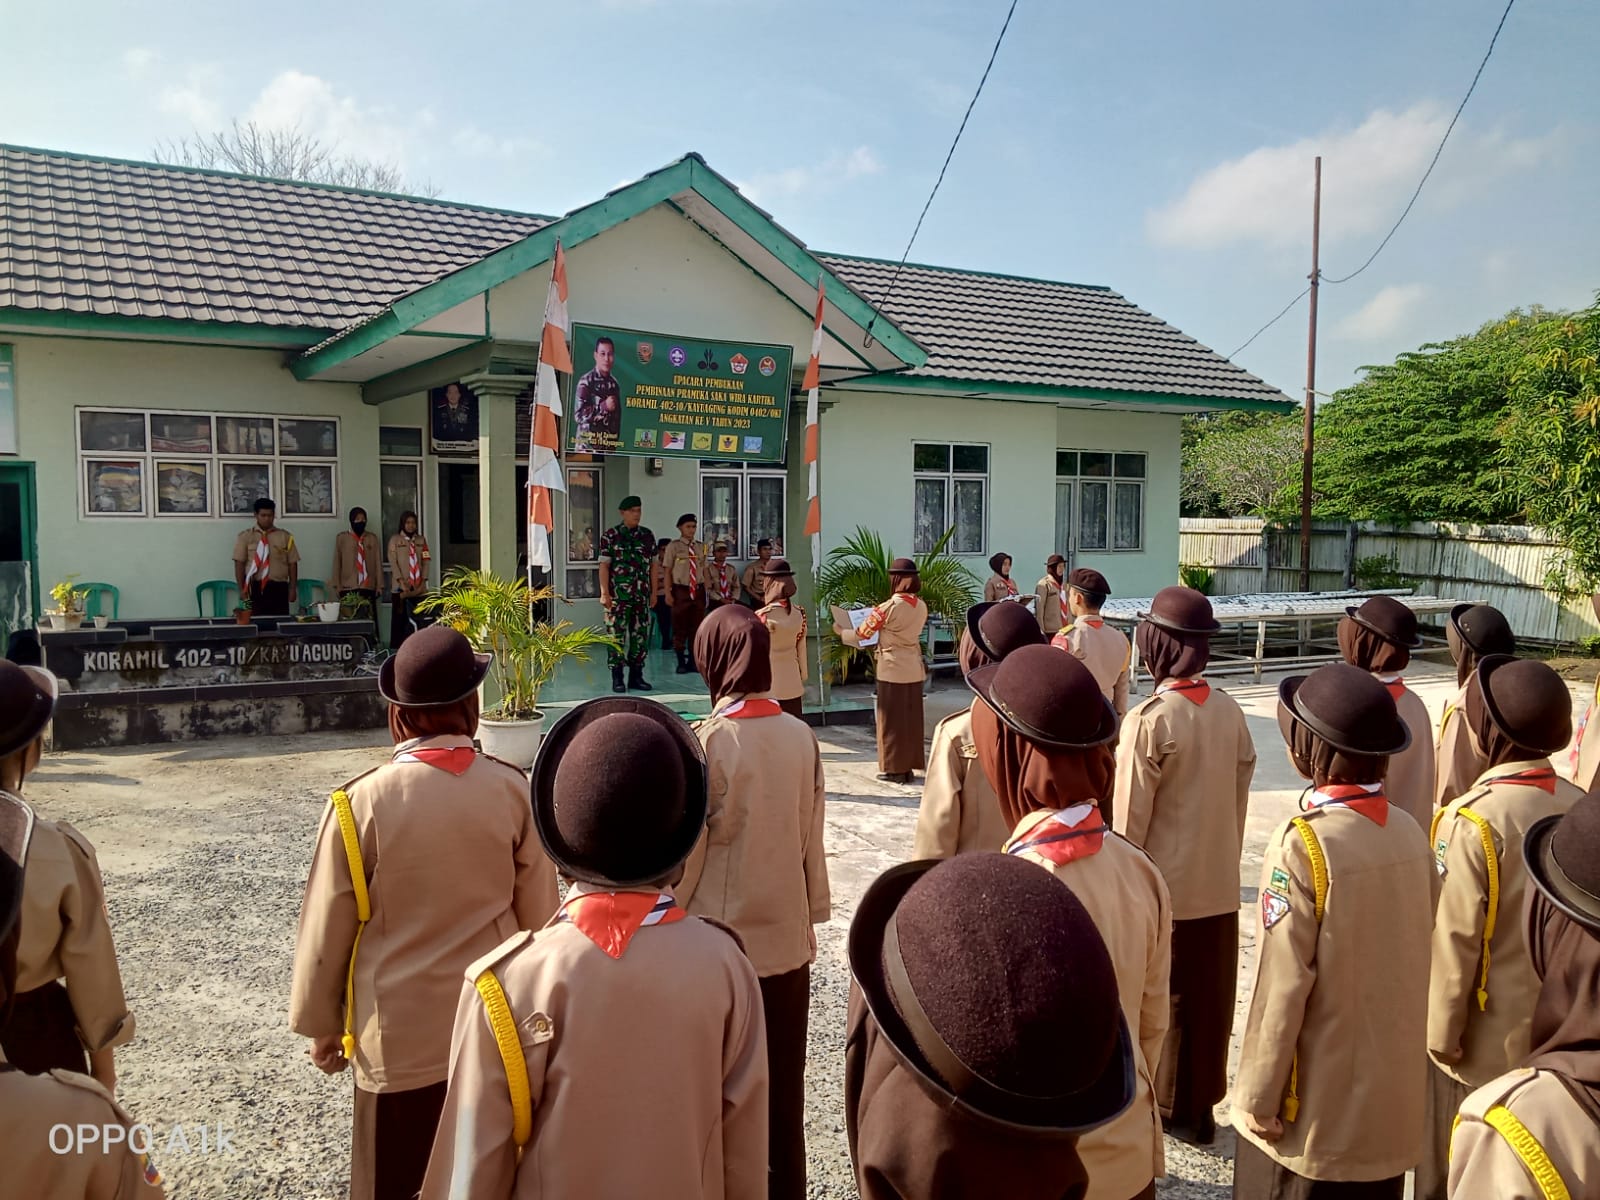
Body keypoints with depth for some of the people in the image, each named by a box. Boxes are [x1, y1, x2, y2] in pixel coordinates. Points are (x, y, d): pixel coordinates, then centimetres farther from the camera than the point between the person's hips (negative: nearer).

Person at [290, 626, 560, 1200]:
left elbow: (328, 928, -6)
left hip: (399, 1036, -2)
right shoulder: (512, 789, -12)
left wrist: (322, 1024, 10)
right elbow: (538, 914, -2)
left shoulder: (363, 801, -16)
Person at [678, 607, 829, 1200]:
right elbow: (811, 839, 3)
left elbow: (684, 855, -14)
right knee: (783, 1086, 17)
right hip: (787, 938, 5)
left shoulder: (707, 742, -18)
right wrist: (810, 916, 14)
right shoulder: (801, 736, -5)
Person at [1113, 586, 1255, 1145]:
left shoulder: (1148, 720, -20)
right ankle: (1199, 1109, 30)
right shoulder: (1228, 710, -4)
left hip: (1163, 888, -5)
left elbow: (1129, 820, -16)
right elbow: (1240, 794, 5)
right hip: (1219, 885, 5)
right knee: (1209, 999, 17)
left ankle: (1163, 1108, 25)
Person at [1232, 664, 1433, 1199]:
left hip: (1315, 1107, -6)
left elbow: (1283, 984, -19)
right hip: (1390, 1097, 6)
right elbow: (1412, 963, 4)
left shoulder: (1303, 842, -22)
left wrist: (1259, 1096, -8)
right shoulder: (1409, 831, -4)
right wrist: (1391, 1057, 17)